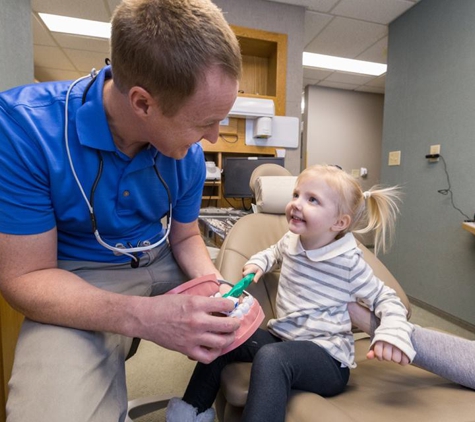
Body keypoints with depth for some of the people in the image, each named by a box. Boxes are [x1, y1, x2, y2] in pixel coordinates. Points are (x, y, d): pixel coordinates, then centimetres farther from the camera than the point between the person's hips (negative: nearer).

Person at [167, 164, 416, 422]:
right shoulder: (290, 240, 1)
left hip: (328, 357, -6)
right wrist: (257, 264, 5)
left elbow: (386, 298, -4)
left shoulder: (349, 263, -15)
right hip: (283, 339, 7)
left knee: (270, 357, -36)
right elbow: (274, 253, 26)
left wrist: (394, 332, -25)